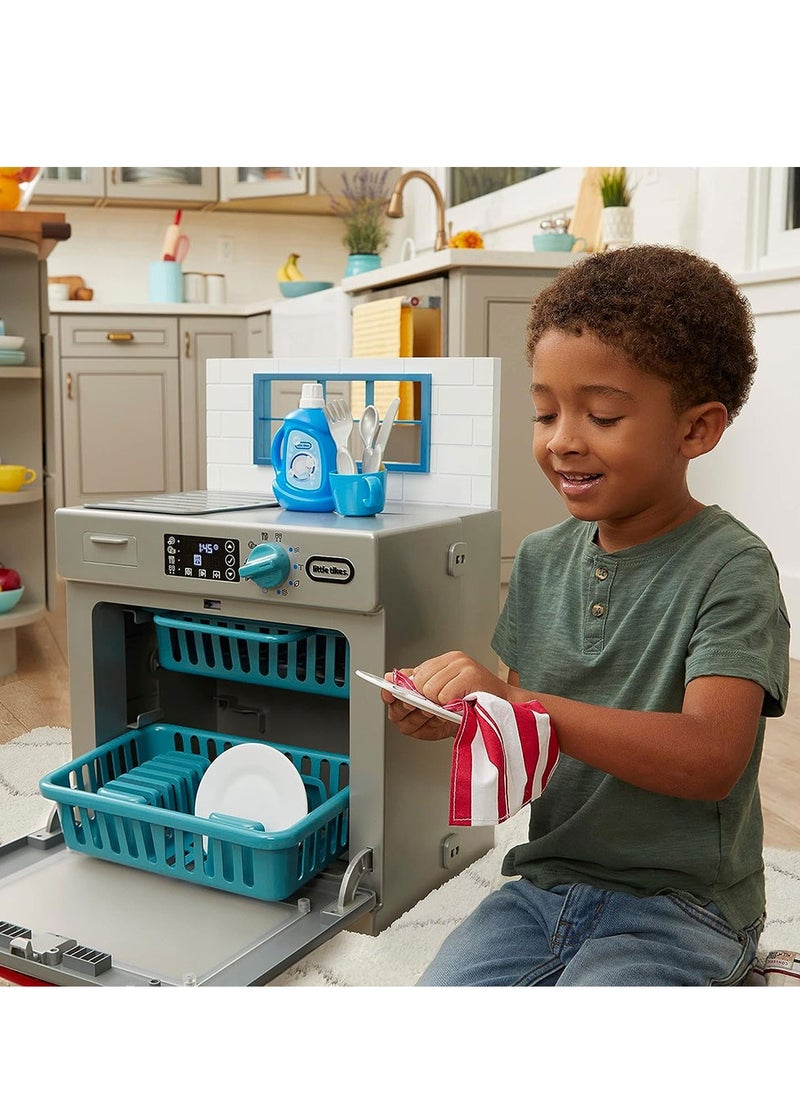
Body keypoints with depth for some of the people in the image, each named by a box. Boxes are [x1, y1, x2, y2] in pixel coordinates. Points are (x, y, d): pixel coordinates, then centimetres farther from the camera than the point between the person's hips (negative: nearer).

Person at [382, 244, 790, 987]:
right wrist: (446, 712, -14)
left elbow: (710, 758, -25)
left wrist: (512, 702, -32)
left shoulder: (729, 568, -14)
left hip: (680, 904, -4)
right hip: (547, 884, 4)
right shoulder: (543, 558, 3)